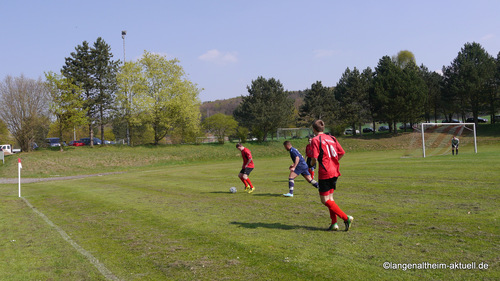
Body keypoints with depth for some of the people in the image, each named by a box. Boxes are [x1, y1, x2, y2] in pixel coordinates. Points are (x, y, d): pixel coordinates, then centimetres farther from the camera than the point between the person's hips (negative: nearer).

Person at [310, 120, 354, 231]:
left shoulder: (315, 140, -8)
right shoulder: (332, 138, 12)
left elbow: (315, 157, -16)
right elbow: (342, 153, 12)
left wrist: (313, 163, 6)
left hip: (325, 173, -7)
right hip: (335, 172, 7)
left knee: (325, 200, -1)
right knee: (330, 197, 17)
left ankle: (346, 218, -8)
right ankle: (334, 223, 14)